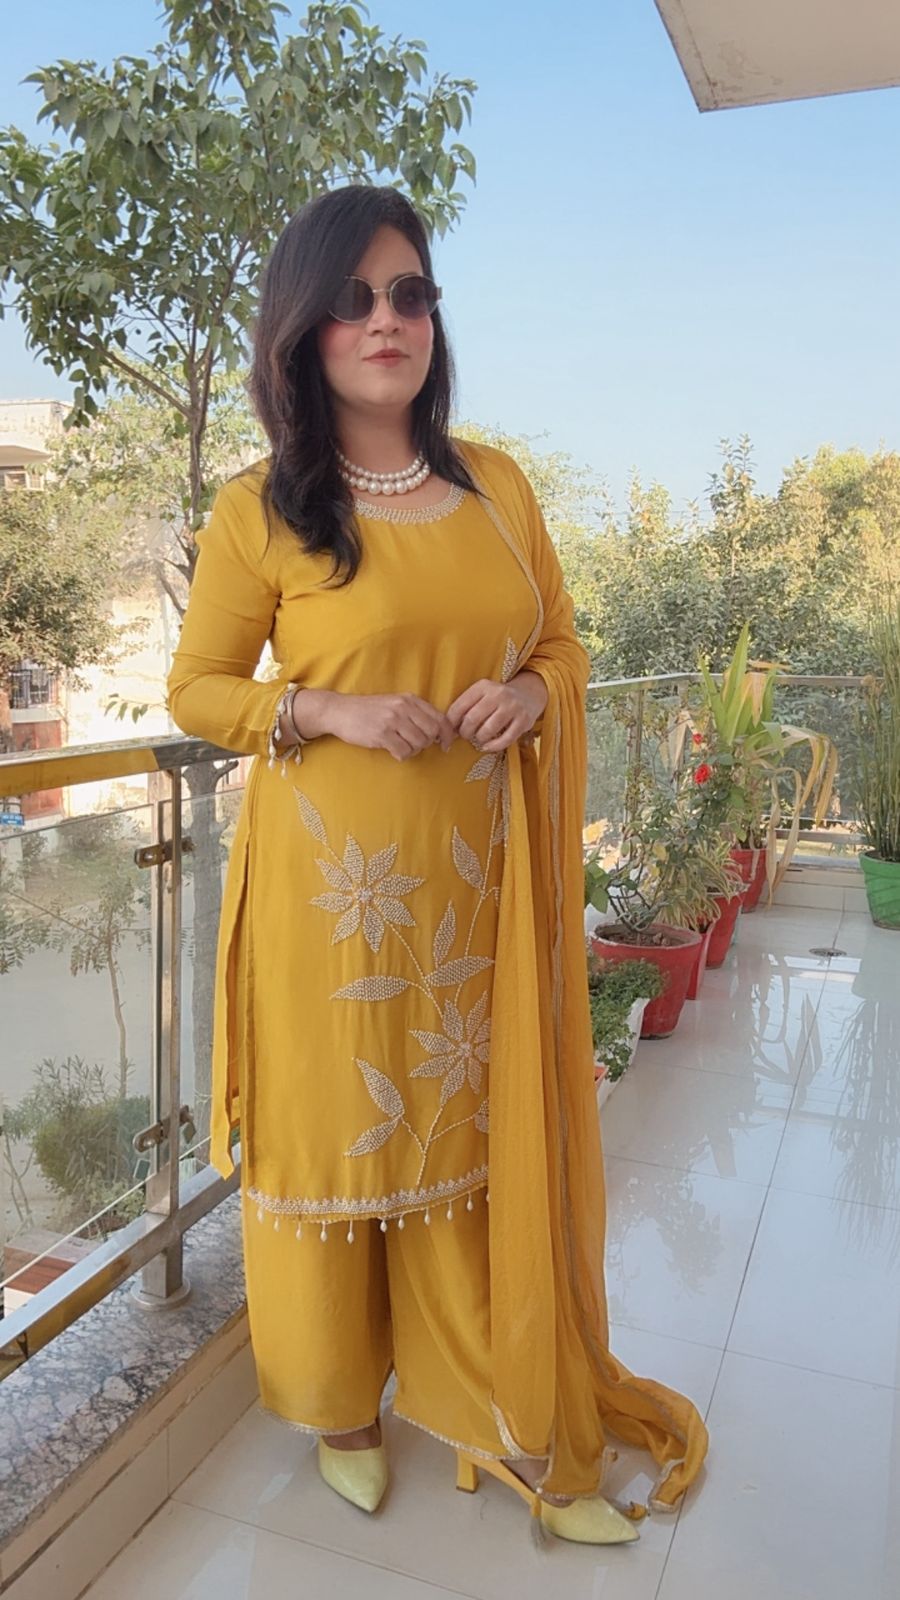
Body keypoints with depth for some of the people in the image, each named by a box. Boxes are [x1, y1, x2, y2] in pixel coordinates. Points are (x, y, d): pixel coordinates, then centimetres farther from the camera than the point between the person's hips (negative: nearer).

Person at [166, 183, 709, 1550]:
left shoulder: (498, 484, 8)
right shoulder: (261, 508, -1)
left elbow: (564, 644, 14)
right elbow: (195, 687, 3)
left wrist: (529, 693, -9)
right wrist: (328, 711, -14)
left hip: (477, 880, 3)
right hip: (333, 882, -2)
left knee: (479, 1134, 11)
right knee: (339, 1130, 9)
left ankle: (503, 1413, 31)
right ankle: (339, 1406, 35)